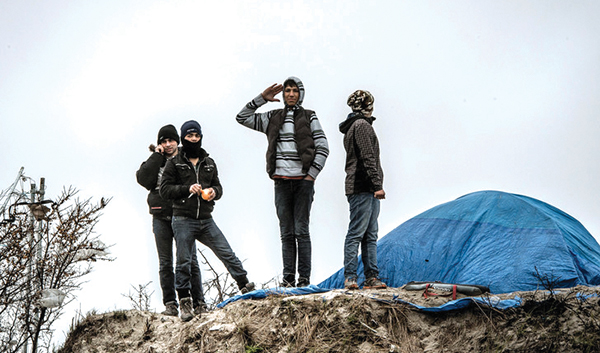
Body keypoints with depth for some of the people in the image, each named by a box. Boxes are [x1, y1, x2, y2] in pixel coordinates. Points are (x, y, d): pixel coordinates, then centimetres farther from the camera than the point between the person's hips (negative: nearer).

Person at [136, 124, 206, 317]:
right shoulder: (155, 161, 10)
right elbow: (143, 179, -7)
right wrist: (156, 156, -6)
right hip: (161, 216, 2)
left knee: (190, 260, -4)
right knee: (165, 263, 3)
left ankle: (199, 302, 0)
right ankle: (170, 304, 6)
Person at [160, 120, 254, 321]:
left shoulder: (209, 163, 15)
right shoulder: (174, 164, 3)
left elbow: (218, 187, 20)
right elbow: (164, 190, -2)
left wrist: (214, 191, -4)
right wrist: (187, 189, -15)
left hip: (206, 220, 3)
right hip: (183, 221, -3)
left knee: (228, 255, -2)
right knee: (183, 262, 0)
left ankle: (247, 288, 6)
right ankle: (184, 302, 9)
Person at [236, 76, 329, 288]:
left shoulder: (309, 117, 6)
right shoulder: (273, 118, 14)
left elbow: (323, 148, 4)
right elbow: (242, 118, 14)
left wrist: (312, 174, -4)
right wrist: (262, 99, 6)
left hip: (303, 181, -3)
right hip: (281, 181, 3)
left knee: (301, 230, -5)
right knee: (286, 232, 3)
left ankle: (305, 278, -2)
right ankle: (288, 278, 5)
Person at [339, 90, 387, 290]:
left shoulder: (352, 126, 23)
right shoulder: (362, 125, -8)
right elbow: (368, 158, -16)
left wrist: (375, 185, 20)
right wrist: (378, 185, -18)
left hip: (367, 191, 10)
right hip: (362, 188, -10)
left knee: (371, 235, 8)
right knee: (357, 232, -9)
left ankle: (371, 277, 7)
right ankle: (349, 277, -8)